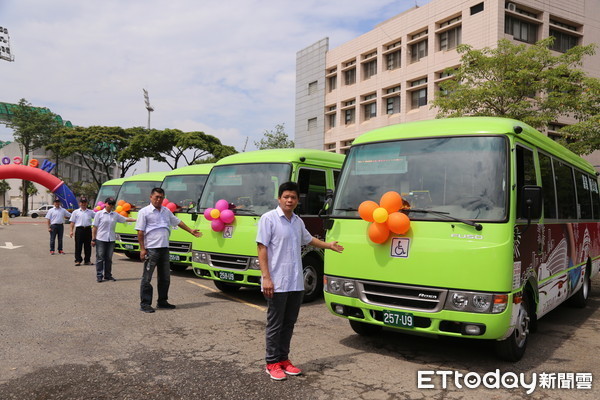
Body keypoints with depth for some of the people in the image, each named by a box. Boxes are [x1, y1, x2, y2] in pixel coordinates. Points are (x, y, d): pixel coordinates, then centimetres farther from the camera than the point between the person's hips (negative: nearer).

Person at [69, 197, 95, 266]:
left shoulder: (90, 212, 13)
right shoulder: (76, 212, 8)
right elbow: (72, 222, 6)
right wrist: (71, 231, -1)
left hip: (88, 230, 2)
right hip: (79, 229, -2)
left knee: (88, 246, 6)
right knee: (78, 246, -2)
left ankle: (87, 260, 15)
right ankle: (78, 260, 5)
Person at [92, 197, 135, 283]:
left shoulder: (115, 215, 11)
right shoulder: (99, 214, 0)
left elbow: (126, 219, 17)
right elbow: (94, 227, 0)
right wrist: (93, 239, -3)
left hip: (111, 240, 4)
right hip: (100, 239, -4)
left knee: (109, 258, 8)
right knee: (100, 258, -1)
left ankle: (108, 275, 17)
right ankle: (99, 276, 5)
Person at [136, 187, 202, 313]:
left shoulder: (166, 211, 15)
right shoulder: (144, 212, -3)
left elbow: (178, 222, 27)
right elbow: (140, 232, -7)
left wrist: (191, 231, 28)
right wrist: (142, 249, -12)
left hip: (164, 248, 6)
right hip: (151, 249, -6)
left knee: (165, 278, 12)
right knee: (147, 278, -1)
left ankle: (162, 301, 24)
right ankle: (145, 304, 7)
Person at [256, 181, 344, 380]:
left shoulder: (298, 221, 13)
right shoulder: (269, 218, -8)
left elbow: (308, 239, 33)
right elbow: (262, 248, -12)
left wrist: (329, 245, 35)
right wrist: (266, 278, -18)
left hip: (296, 283, 7)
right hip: (277, 282, -7)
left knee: (289, 323, 13)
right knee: (275, 324, 2)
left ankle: (283, 359, 26)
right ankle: (272, 363, 15)